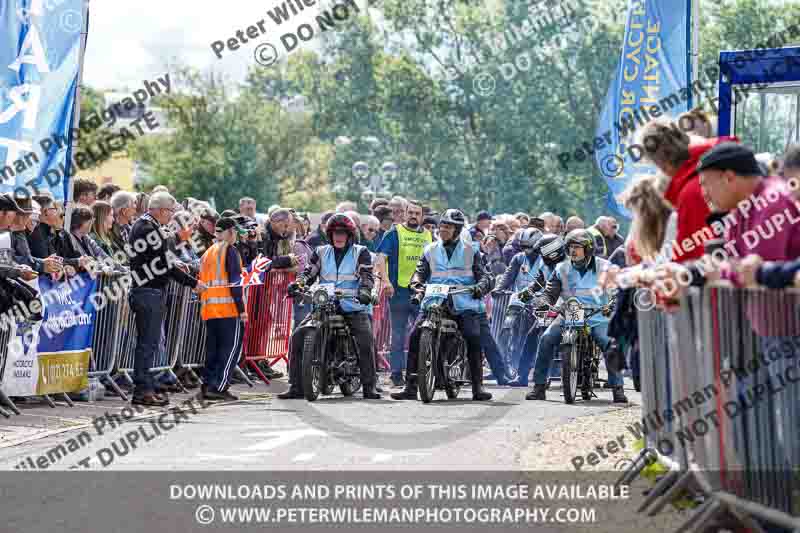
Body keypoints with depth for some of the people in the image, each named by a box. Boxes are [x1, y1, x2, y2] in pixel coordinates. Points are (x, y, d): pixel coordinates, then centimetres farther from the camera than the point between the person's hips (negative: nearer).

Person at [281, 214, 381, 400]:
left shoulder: (360, 253, 7)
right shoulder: (321, 252, 17)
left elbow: (367, 276, -7)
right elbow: (308, 272, 8)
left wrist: (364, 291, -28)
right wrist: (297, 284, -14)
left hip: (354, 308, -3)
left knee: (365, 339, -27)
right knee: (298, 335, -12)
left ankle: (369, 386, -18)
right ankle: (296, 386, -7)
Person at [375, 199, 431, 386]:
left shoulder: (427, 236, 16)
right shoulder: (394, 233, 1)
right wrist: (386, 281, -20)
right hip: (399, 290, -4)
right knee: (398, 334, 1)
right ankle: (396, 373, 5)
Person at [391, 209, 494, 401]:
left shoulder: (471, 250, 10)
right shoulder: (430, 250, 16)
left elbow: (483, 274, 5)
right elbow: (420, 271, 11)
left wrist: (481, 286, -18)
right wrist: (416, 283, -12)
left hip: (464, 304, -2)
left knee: (474, 338, -22)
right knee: (415, 336, -15)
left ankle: (477, 387, -14)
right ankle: (410, 387, -11)